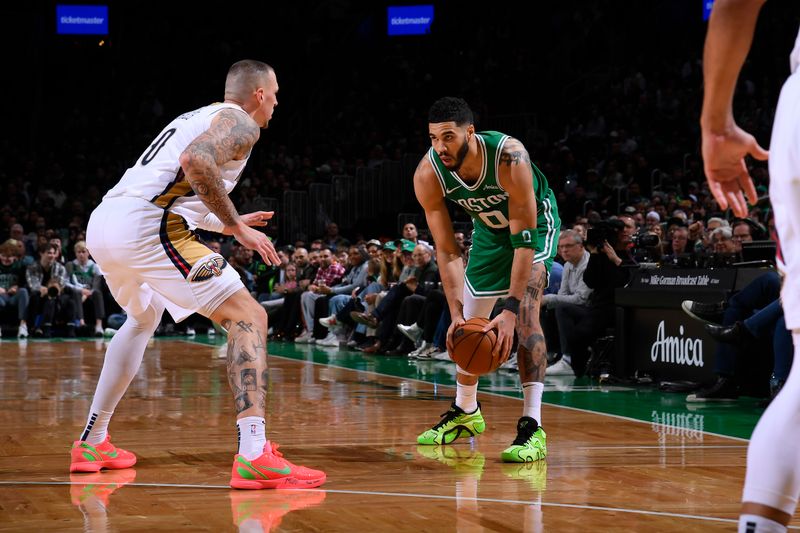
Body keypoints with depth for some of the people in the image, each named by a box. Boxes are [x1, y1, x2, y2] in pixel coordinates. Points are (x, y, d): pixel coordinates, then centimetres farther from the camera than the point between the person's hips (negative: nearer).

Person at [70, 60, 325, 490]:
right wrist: (237, 227, -11)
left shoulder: (198, 118, 30)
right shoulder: (240, 122, 3)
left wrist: (227, 225, 39)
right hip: (145, 227, -9)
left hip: (101, 224, 9)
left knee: (143, 319, 34)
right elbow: (196, 161, -18)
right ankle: (253, 457, -21)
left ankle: (91, 443, 36)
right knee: (247, 317, -7)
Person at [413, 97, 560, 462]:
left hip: (535, 224, -5)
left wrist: (511, 310, -41)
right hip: (489, 228, 5)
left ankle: (532, 426, -26)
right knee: (468, 328, 11)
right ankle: (465, 413, 34)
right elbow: (447, 251, -21)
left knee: (526, 316, -24)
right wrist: (456, 314, -31)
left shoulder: (509, 157, -40)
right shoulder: (427, 175, -27)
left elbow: (524, 241, -36)